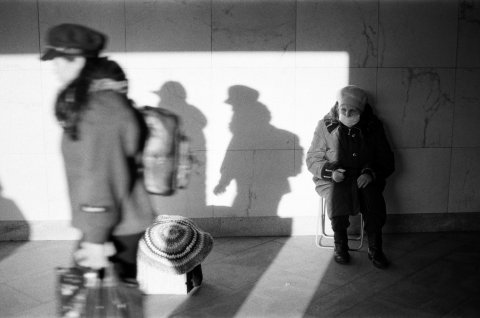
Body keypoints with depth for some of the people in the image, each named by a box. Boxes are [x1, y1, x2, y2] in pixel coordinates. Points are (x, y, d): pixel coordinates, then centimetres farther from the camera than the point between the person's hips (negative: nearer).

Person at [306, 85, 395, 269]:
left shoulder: (373, 126, 4)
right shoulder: (326, 126, 2)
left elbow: (387, 161, 7)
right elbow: (312, 159, 4)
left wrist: (371, 174, -14)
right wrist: (330, 171, -16)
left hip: (364, 178, 1)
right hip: (332, 179, -1)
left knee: (373, 196, -31)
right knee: (336, 193, -34)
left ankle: (375, 249, -18)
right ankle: (340, 245, -17)